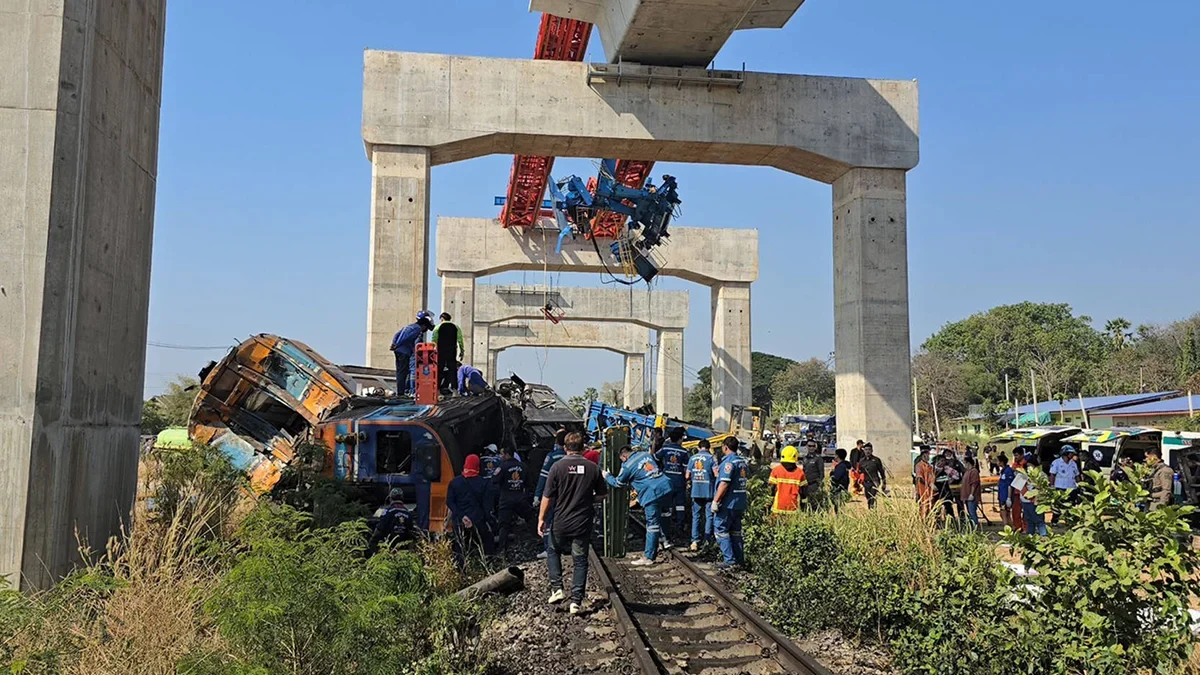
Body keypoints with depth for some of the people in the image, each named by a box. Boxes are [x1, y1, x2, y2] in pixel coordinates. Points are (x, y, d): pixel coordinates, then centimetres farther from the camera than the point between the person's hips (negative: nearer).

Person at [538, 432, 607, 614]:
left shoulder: (558, 467, -9)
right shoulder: (593, 468, -3)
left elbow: (547, 496, -7)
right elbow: (602, 495, 5)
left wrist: (541, 518, 1)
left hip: (561, 522, -1)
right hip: (583, 523, 1)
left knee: (553, 552, 23)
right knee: (580, 561, 9)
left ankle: (557, 588, 12)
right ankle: (576, 600, 7)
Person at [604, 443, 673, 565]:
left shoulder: (628, 466, -1)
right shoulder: (646, 454, 17)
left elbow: (618, 483, 13)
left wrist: (607, 476, 32)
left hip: (652, 494, -7)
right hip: (665, 488, 7)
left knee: (652, 525, -3)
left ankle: (648, 557, 2)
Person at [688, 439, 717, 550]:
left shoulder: (693, 458, 5)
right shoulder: (711, 457, -5)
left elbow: (687, 476, 7)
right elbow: (716, 474, -13)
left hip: (696, 491, 3)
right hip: (709, 491, -3)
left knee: (696, 516, 7)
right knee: (709, 515, 6)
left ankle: (695, 541, 0)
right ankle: (707, 540, 4)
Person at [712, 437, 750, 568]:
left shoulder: (728, 462, -16)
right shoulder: (743, 461, 10)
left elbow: (724, 484, -22)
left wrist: (715, 501, -18)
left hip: (728, 503, -8)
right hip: (740, 503, 8)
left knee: (721, 530, -2)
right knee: (736, 531, 14)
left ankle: (729, 560, -7)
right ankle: (739, 559, 16)